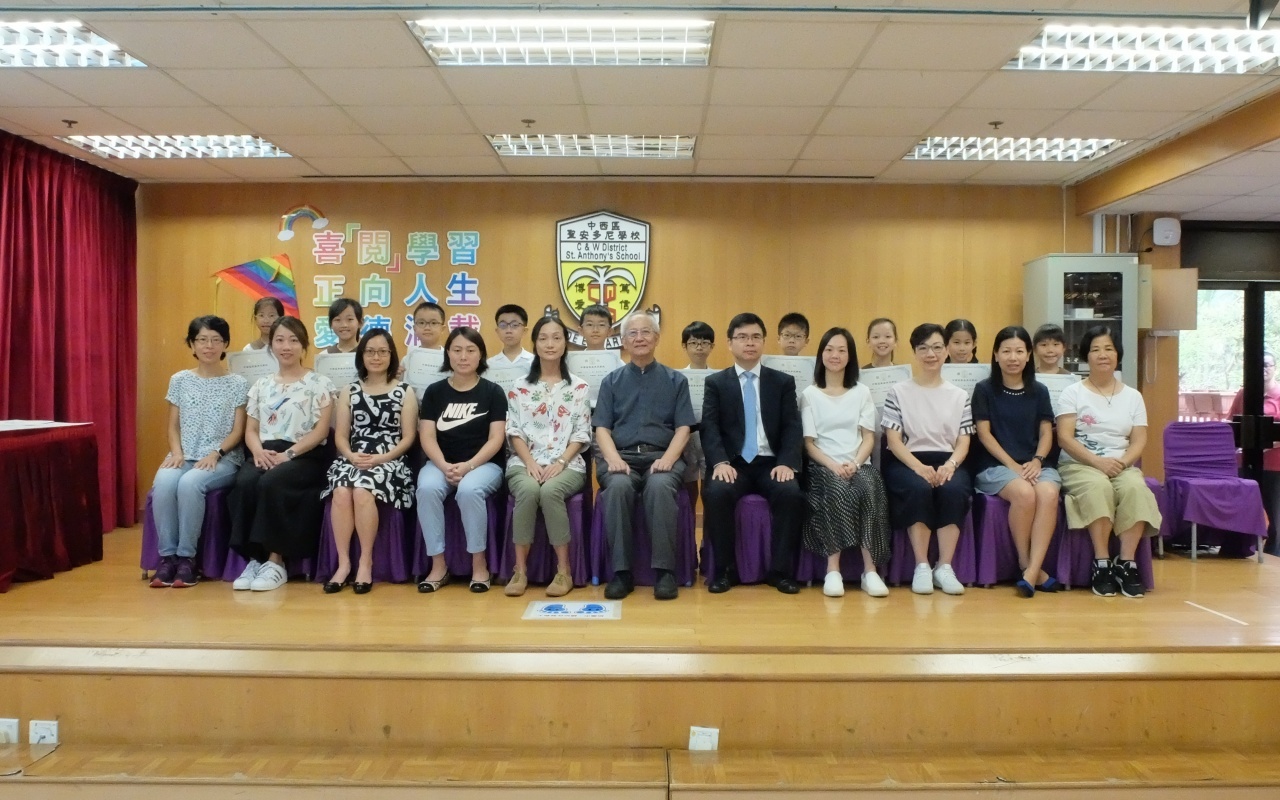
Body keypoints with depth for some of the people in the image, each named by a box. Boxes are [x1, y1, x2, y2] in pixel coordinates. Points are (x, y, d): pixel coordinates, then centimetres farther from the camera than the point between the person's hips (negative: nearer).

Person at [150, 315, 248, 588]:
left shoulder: (237, 384, 4)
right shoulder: (179, 380, 12)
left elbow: (238, 430, -1)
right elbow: (173, 426, 11)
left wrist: (215, 453, -16)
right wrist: (177, 452, -8)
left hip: (223, 460, -3)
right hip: (185, 456, 3)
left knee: (189, 484, -34)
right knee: (163, 483, -31)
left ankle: (186, 557, -22)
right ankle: (167, 556, -19)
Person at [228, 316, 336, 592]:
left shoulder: (319, 383, 5)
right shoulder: (261, 385, 20)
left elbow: (320, 432, -5)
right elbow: (251, 430, 14)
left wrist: (288, 454, -17)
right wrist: (258, 450, -9)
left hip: (305, 457, -4)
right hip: (265, 455, 4)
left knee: (271, 483, -34)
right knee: (245, 483, -29)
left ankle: (275, 562, -24)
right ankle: (255, 559, -21)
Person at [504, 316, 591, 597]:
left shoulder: (578, 387, 9)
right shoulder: (520, 388, 11)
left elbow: (581, 435, 3)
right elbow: (514, 432, 5)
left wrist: (560, 463, -12)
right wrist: (531, 463, -12)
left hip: (566, 464, -1)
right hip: (525, 463, 1)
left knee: (550, 490, -34)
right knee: (528, 490, -34)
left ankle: (563, 571, -24)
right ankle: (520, 569, -23)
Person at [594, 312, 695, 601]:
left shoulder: (676, 381, 14)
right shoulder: (612, 381, 16)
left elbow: (682, 429, 6)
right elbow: (602, 428, 8)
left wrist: (668, 459, -13)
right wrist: (613, 458, -13)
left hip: (662, 456, 0)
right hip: (621, 455, 1)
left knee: (659, 486, -36)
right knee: (618, 486, -34)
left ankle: (665, 570, -29)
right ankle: (620, 571, -27)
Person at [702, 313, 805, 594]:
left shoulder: (783, 381, 13)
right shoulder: (715, 383, 10)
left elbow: (792, 428, 4)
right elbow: (709, 429, -2)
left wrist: (786, 463, -14)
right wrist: (720, 462, -20)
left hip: (770, 463, 1)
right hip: (733, 463, -1)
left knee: (791, 493, -30)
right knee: (717, 493, -31)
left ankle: (780, 570, -12)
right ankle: (724, 569, -12)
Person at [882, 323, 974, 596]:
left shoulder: (959, 396, 15)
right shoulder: (899, 392, 7)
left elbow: (963, 441, 7)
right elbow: (893, 440, -2)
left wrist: (950, 465, -16)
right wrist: (918, 466, -19)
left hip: (947, 462, 2)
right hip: (907, 461, -2)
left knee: (953, 489, -33)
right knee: (919, 489, -35)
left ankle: (944, 567, -24)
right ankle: (921, 566, -24)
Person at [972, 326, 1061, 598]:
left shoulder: (1039, 391, 15)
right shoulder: (984, 390, 6)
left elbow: (1046, 433, 10)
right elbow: (984, 434, -1)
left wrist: (1037, 461, -10)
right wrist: (1012, 465, -13)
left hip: (1036, 464, 3)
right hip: (995, 465, -3)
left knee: (1048, 494, -31)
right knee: (1024, 493, -34)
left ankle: (1032, 571, -31)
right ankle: (1026, 564, -14)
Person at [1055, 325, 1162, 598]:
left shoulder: (1133, 396, 14)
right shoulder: (1072, 393, 4)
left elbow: (1139, 441, 6)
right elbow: (1065, 438, -6)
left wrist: (1122, 462, -15)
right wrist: (1097, 462, -19)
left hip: (1122, 466, 3)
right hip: (1079, 464, -3)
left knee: (1135, 488, -31)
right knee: (1098, 487, -36)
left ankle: (1127, 563, -26)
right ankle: (1101, 564, -30)